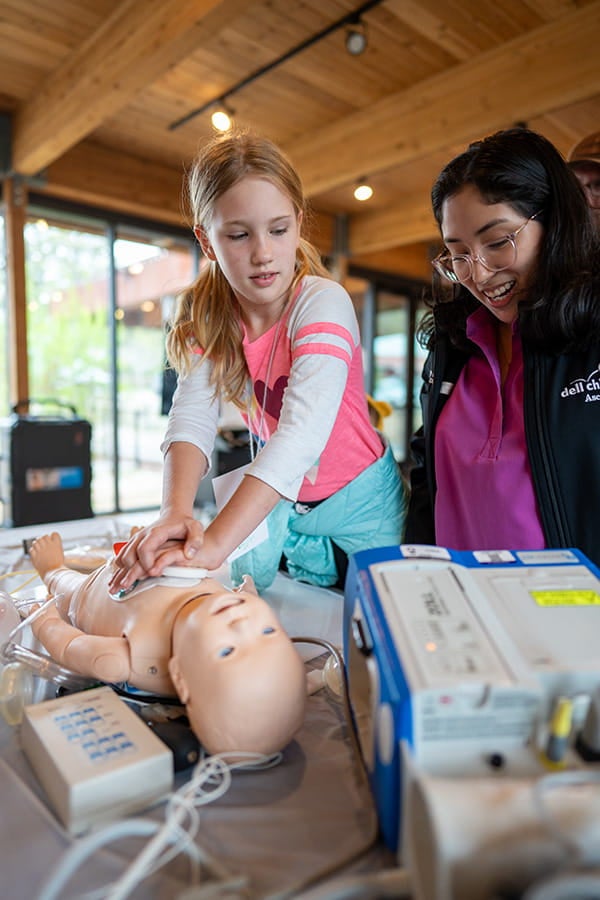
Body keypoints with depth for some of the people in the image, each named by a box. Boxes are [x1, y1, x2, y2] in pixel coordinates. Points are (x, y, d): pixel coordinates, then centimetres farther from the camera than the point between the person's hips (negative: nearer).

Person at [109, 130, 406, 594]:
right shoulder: (207, 316, -10)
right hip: (277, 500, 4)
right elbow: (191, 415, -24)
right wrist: (176, 513, -44)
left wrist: (216, 542, -50)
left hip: (357, 502, -3)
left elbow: (303, 429, -41)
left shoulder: (323, 301, -26)